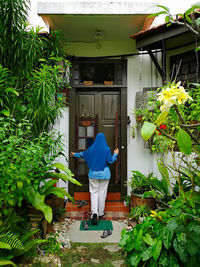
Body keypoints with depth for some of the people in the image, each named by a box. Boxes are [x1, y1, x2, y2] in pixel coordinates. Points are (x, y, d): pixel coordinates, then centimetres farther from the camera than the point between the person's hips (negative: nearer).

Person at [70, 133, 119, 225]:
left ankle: (94, 213, -11)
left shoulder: (92, 148, -1)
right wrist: (115, 154, 9)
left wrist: (75, 154, 31)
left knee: (94, 193, 5)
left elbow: (83, 154, 13)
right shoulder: (106, 149, -8)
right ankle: (101, 213, 18)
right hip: (104, 174, -1)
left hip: (93, 173, 1)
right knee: (102, 193, 9)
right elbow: (110, 161, -8)